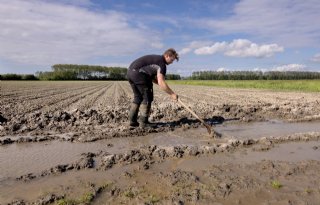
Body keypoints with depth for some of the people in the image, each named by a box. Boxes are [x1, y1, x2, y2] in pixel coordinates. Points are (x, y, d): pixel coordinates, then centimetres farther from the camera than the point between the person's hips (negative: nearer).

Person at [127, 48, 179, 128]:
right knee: (147, 98, 0)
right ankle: (143, 122, 2)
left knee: (138, 97, 16)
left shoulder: (156, 59, 23)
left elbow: (151, 77, 24)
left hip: (130, 72, 10)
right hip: (138, 73, -10)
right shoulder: (161, 63, -6)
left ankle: (132, 121, 17)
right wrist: (172, 94, -9)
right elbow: (161, 83, -16)